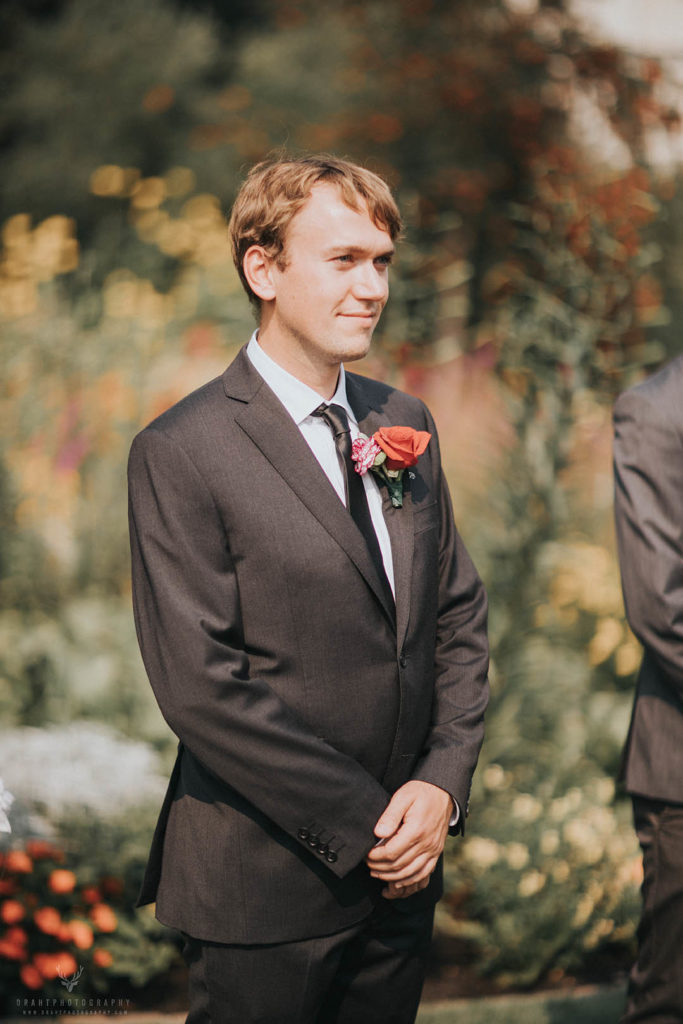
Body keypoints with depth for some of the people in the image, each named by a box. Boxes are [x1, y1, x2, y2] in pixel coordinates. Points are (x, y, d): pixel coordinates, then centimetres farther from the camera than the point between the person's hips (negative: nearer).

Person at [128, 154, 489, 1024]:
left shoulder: (403, 424, 9)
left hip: (402, 875, 6)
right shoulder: (181, 452, -12)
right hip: (265, 888, -6)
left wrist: (442, 783, -3)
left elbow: (460, 613, 12)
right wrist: (362, 825, -15)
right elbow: (200, 685, -17)